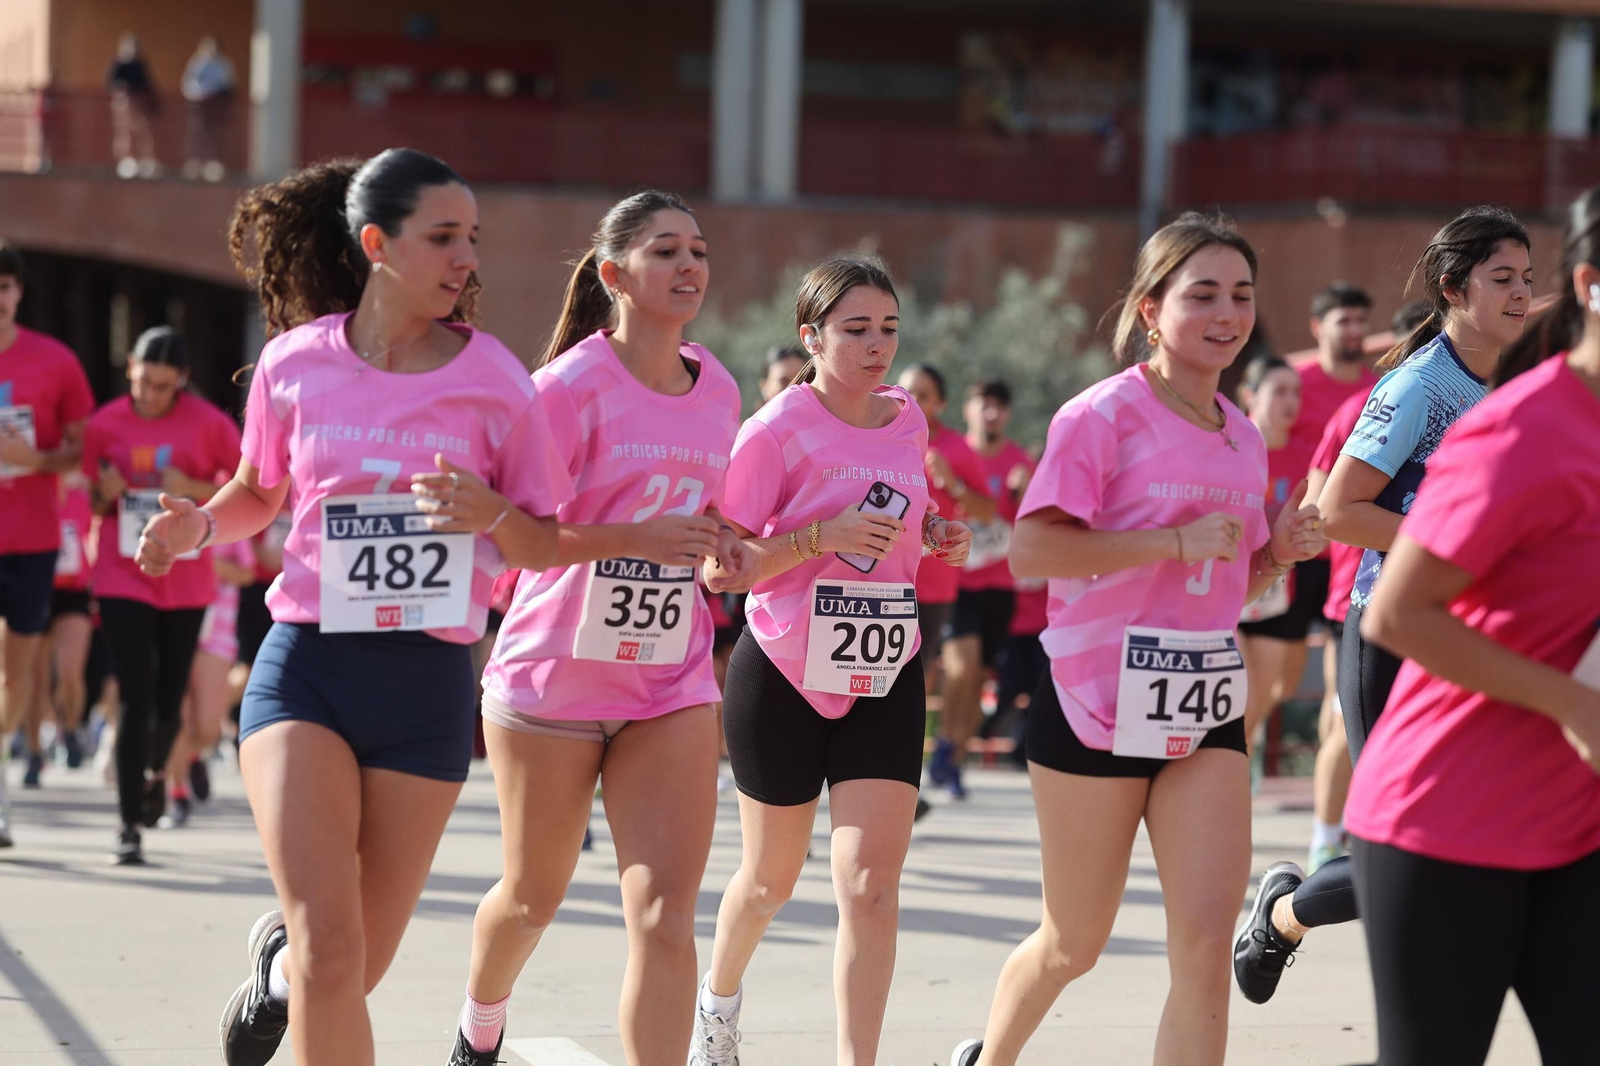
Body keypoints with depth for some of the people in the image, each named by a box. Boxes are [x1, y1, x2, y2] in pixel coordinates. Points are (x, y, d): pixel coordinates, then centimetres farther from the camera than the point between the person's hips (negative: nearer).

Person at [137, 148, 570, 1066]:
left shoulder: (495, 379, -2)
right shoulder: (294, 363, 0)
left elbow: (546, 548, 3)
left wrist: (492, 514, -18)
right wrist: (199, 526, -3)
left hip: (429, 682, 1)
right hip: (306, 668, -1)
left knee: (355, 966, 9)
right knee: (331, 945, -19)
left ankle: (280, 965, 44)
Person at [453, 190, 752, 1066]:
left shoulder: (718, 390, 5)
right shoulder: (571, 385, -13)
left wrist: (720, 552, -2)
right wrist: (636, 539, -28)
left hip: (672, 684, 3)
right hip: (553, 677, -3)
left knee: (664, 911, -11)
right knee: (534, 894, 15)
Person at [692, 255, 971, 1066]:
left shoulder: (907, 421, 4)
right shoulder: (778, 431, -12)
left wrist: (938, 542, 2)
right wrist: (824, 537, -26)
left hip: (886, 677, 3)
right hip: (784, 673, -3)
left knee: (871, 887, -11)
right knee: (772, 877, 15)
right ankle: (719, 998, 45)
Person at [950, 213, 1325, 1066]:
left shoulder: (1241, 436, 10)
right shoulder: (1104, 415, -11)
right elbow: (1030, 550, -21)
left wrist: (1278, 553, 0)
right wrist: (1177, 541, -24)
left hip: (1206, 706, 5)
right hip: (1095, 703, -5)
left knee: (1205, 941, -9)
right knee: (1074, 944, 10)